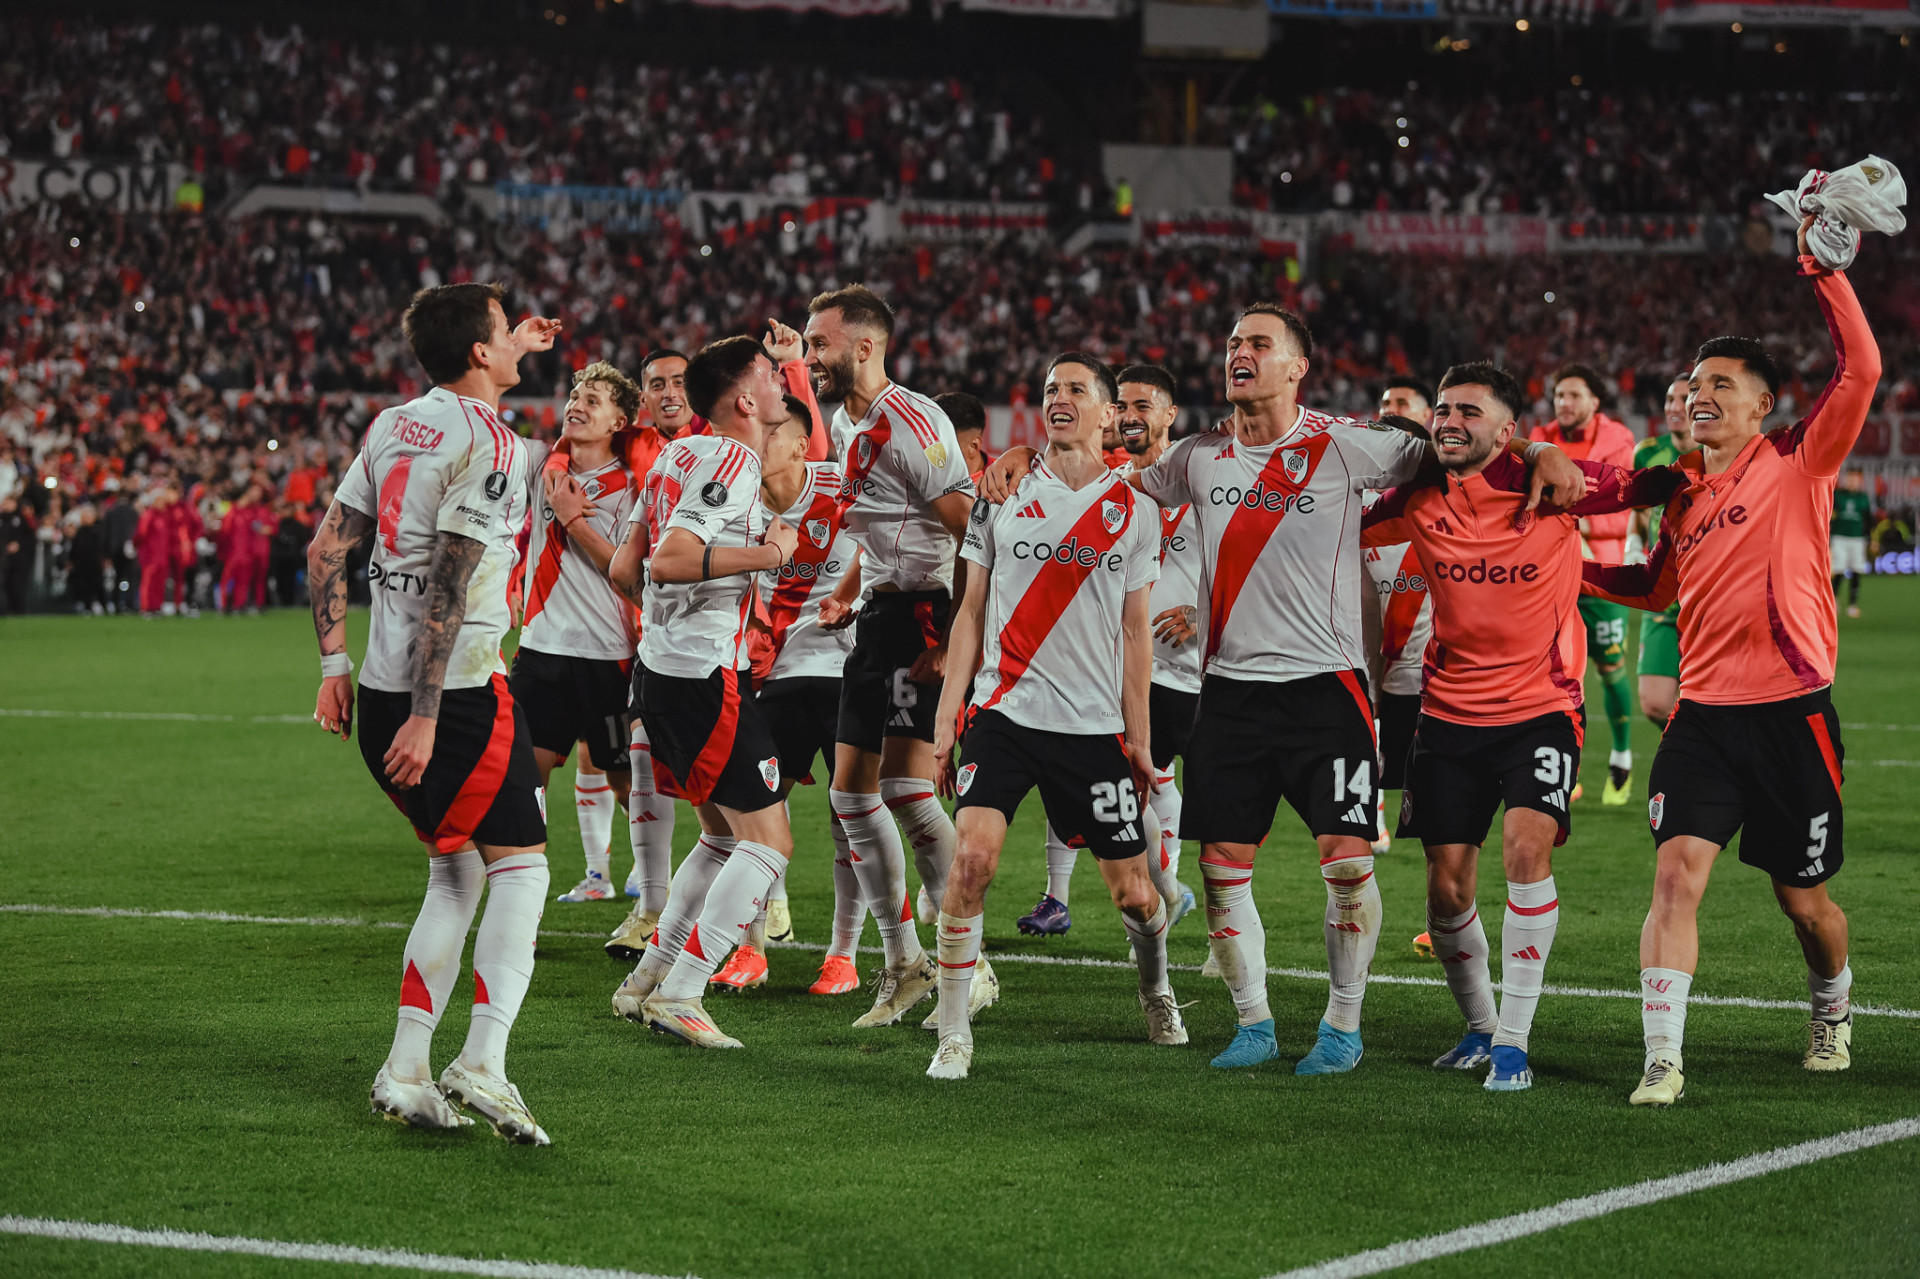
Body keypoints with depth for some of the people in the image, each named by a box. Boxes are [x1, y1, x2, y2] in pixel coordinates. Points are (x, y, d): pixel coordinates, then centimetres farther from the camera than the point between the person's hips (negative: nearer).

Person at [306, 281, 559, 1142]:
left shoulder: (393, 425, 11)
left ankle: (405, 1072, 11)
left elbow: (325, 550, 18)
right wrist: (426, 716, -18)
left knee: (455, 872, 16)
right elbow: (448, 589, -19)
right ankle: (482, 1063, -13)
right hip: (457, 687, -8)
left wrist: (335, 666, 25)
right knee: (519, 865, -1)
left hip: (384, 688, 8)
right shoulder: (491, 446, -13)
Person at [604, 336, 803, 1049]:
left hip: (660, 667, 10)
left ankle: (647, 980, 22)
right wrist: (767, 554, -19)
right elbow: (669, 560, -26)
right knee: (768, 840, -6)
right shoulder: (731, 462, -15)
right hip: (706, 677, -10)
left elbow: (624, 571, 17)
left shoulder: (678, 456, 13)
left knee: (724, 835, 20)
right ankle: (677, 996, -8)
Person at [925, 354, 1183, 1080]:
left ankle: (1156, 990, 38)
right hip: (1004, 713, -1)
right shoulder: (1002, 495, 6)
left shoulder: (1133, 510, 6)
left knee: (1132, 890, 6)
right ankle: (953, 1032, -9)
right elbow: (971, 610, 9)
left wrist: (1138, 735, 6)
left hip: (1096, 725, 1)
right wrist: (948, 710, 3)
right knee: (973, 856, -19)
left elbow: (1134, 630, 9)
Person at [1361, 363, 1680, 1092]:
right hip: (1448, 715, 3)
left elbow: (1652, 489, -1)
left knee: (1527, 849, -22)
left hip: (1540, 709, -3)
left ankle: (1513, 1040, -12)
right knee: (1447, 889, 4)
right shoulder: (1419, 502, -1)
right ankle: (1479, 1026, 30)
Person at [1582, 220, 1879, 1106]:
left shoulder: (1797, 465, -2)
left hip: (1791, 713, -3)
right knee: (1676, 872, -14)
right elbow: (1657, 586, 30)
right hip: (1704, 714, 4)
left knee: (1803, 899, 9)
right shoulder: (1685, 495, 13)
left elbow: (1860, 369, -16)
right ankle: (1663, 1060, -14)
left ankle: (1833, 1008, 39)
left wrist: (1822, 267, -17)